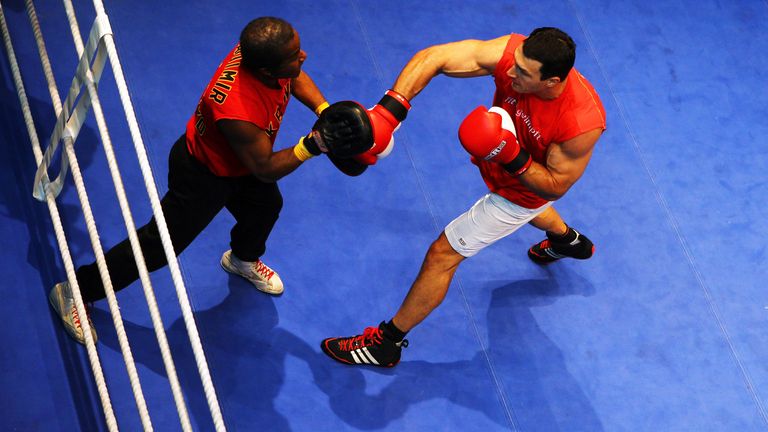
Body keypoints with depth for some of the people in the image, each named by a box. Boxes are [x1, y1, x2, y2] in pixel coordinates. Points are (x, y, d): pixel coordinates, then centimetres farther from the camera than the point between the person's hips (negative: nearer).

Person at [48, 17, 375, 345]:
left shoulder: (261, 48, -26)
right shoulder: (238, 113, -47)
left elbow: (296, 78, 0)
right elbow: (265, 168, -29)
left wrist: (325, 112, -12)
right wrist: (312, 145, -38)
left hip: (240, 156, 8)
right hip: (203, 176, -8)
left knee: (266, 206, 31)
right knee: (159, 246, 6)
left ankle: (243, 259, 66)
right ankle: (74, 292, 25)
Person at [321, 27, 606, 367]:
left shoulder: (582, 122, -43)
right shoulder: (513, 52, -35)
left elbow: (555, 187, -26)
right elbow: (432, 57, -38)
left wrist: (512, 158, -43)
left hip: (527, 189, -6)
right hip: (505, 168, 6)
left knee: (442, 256, 0)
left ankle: (386, 343, 20)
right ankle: (569, 241, 75)